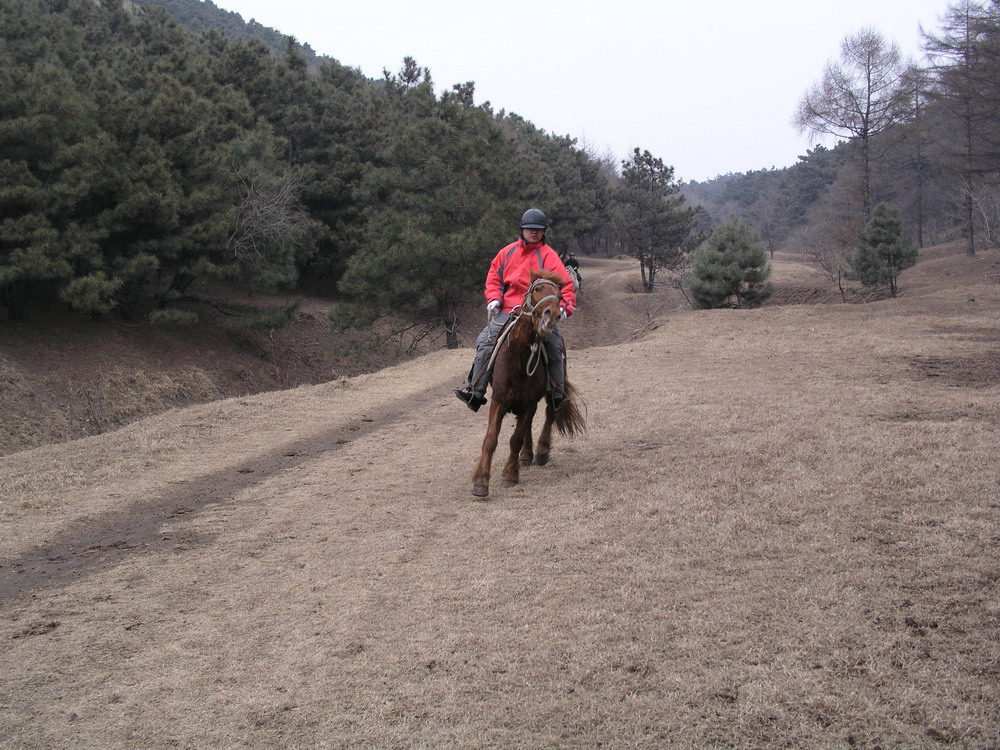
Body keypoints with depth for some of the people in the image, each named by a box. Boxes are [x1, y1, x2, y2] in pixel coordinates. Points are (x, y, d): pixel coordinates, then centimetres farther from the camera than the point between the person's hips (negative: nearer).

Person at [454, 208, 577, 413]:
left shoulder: (549, 256, 0)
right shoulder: (508, 252, 11)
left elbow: (565, 284, -7)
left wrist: (564, 306, -24)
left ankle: (558, 395, -3)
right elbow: (494, 276, 19)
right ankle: (475, 391, -4)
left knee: (554, 348, -17)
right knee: (485, 343, -9)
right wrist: (493, 298, 1)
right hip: (507, 311, 3)